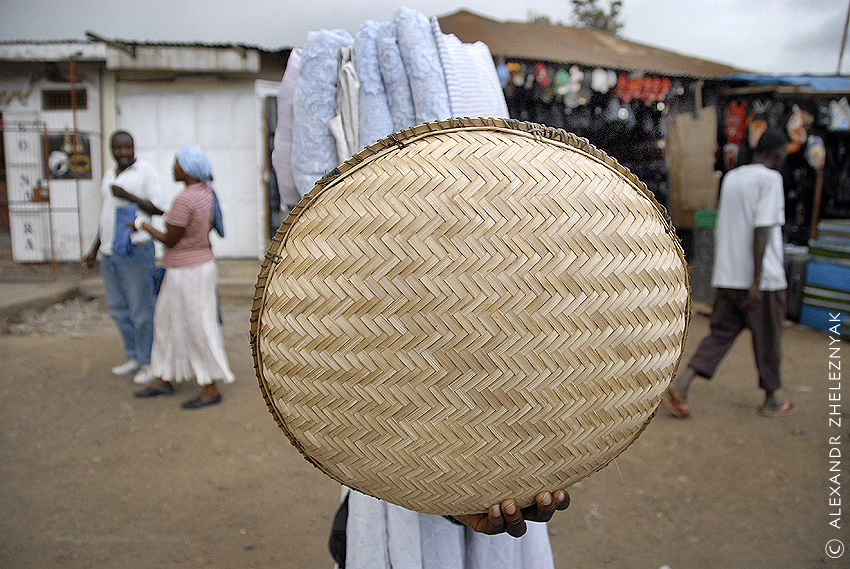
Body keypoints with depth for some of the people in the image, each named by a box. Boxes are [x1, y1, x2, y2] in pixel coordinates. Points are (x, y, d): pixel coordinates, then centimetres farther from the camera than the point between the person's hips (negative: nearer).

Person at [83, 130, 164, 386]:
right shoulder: (109, 176, 17)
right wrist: (94, 250, 24)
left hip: (136, 250, -8)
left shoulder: (145, 171, -5)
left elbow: (158, 209, -11)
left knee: (141, 310, -2)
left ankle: (148, 362, 10)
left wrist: (128, 196, -19)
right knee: (117, 307, 13)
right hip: (109, 253, 8)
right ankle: (133, 357, 27)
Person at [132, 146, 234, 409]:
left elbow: (170, 240, -16)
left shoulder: (184, 199, -24)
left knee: (198, 330, 0)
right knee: (167, 321, 18)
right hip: (199, 263, 10)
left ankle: (211, 390, 11)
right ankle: (164, 380, 29)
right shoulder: (206, 191, 4)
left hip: (189, 273, -10)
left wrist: (143, 225, -1)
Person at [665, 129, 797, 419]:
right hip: (761, 278, -6)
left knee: (721, 332, 9)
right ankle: (771, 400, 24)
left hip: (727, 276, 6)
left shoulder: (730, 177, 12)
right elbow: (762, 229, -18)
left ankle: (681, 384, -6)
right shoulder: (770, 178, -9)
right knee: (767, 339, 9)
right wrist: (757, 281, -19)